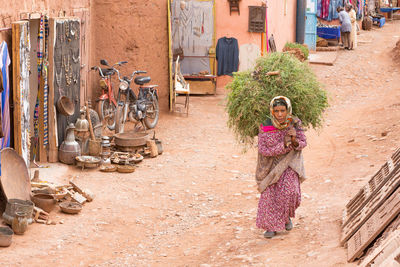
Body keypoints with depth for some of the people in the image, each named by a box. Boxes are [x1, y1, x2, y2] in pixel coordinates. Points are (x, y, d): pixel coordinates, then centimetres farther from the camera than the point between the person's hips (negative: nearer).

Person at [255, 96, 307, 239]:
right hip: (271, 165, 0)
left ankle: (286, 216, 15)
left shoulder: (294, 124, -15)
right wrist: (283, 146, -28)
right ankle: (271, 225, 21)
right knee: (269, 194, 0)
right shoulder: (266, 127, -20)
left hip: (289, 163, 0)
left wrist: (294, 141, -27)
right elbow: (263, 150, -20)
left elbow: (303, 143, -4)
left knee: (289, 191, -16)